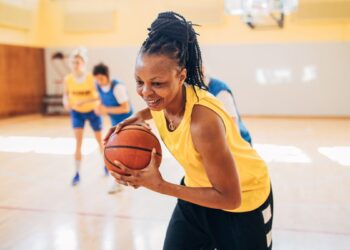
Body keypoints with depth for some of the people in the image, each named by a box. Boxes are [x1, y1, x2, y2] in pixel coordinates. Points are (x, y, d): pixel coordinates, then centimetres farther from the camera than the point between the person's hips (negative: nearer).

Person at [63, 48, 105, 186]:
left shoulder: (91, 78, -24)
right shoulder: (68, 79, -15)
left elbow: (99, 95, -25)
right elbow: (66, 94, -1)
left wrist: (85, 101, -40)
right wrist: (66, 102, -22)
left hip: (92, 111, -1)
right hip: (77, 112, 1)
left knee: (99, 140, 14)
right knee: (78, 142, -8)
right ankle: (77, 174, 1)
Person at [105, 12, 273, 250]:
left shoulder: (203, 121, -38)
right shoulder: (161, 97, -18)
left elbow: (230, 198, -29)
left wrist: (159, 185, -31)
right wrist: (140, 116, -11)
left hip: (244, 199, -5)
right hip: (200, 186, 6)